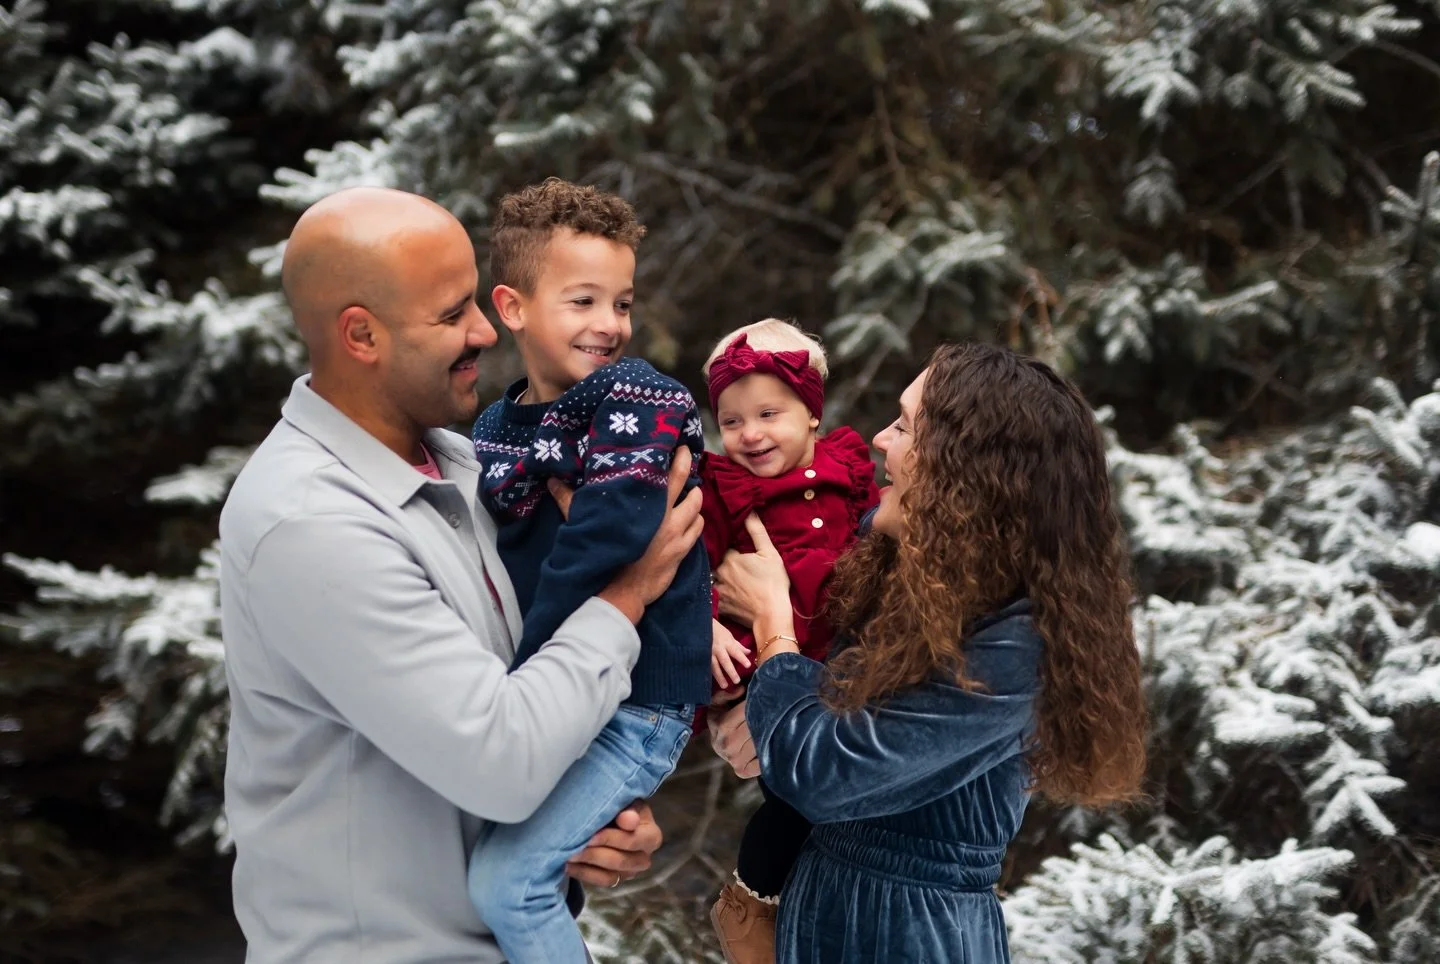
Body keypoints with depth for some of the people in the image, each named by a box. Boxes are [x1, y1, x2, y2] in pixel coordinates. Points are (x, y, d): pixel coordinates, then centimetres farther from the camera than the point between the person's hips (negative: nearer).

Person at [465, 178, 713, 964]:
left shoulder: (641, 400, -12)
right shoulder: (495, 429, 7)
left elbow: (606, 542, -22)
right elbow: (492, 566, 12)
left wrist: (528, 675, -18)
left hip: (636, 700, -7)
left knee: (506, 878, -19)